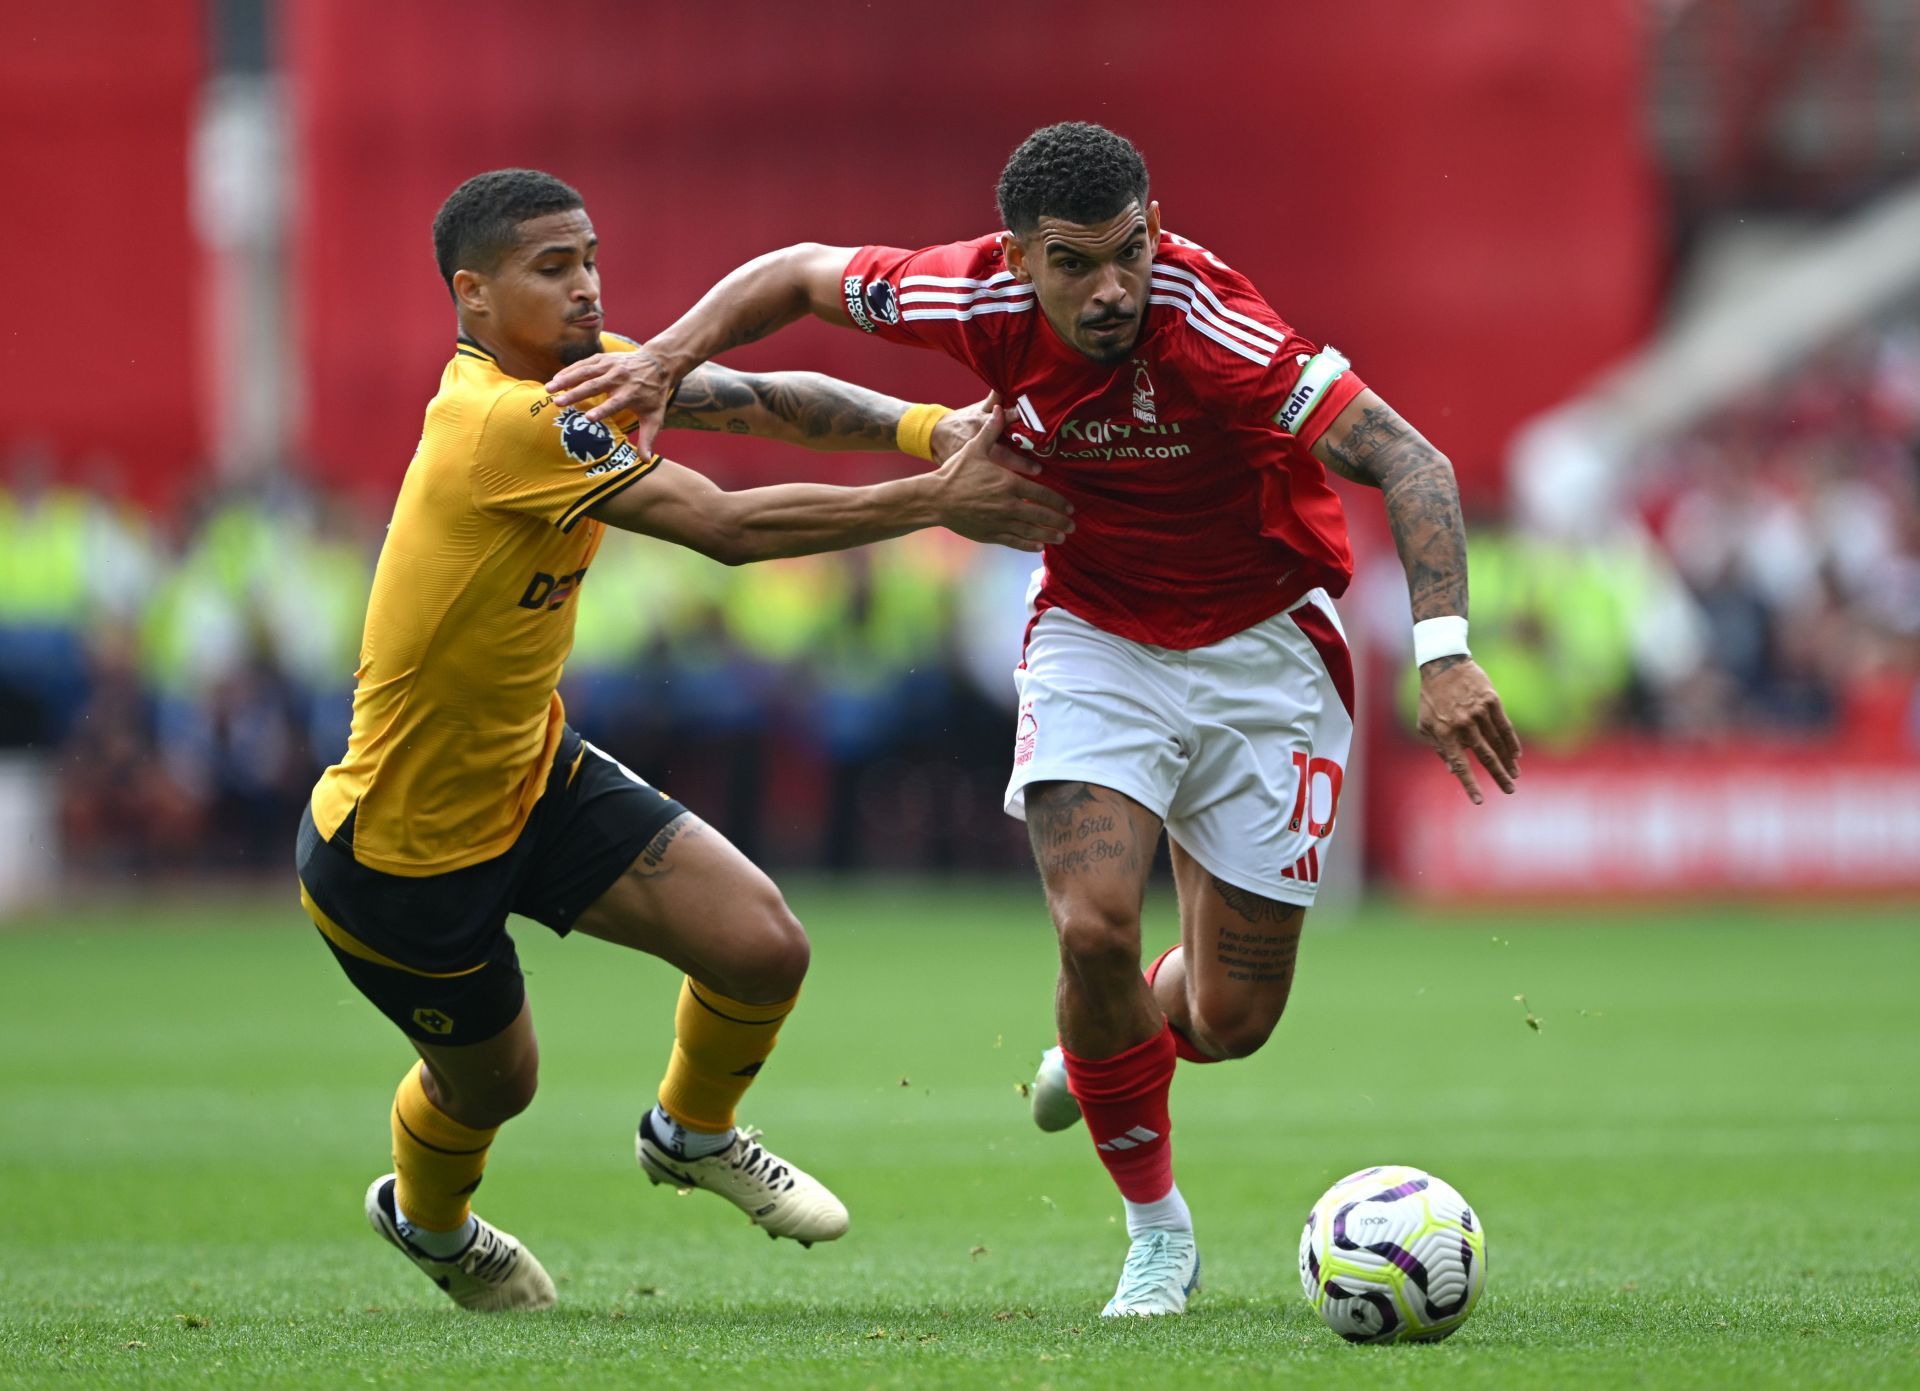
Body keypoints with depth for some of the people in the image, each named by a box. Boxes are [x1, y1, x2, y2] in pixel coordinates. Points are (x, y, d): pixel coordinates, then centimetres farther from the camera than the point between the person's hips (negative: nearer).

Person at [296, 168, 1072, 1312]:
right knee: (491, 1081, 15)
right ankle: (427, 1217, 51)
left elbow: (763, 400, -4)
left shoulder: (582, 368, -3)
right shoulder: (506, 422, -31)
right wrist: (934, 501, -29)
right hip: (403, 851, -8)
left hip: (532, 771, 8)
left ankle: (692, 1134, 26)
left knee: (764, 948, -7)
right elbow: (730, 525, -33)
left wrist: (925, 427, -22)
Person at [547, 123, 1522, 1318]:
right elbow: (799, 273, 0)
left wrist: (1444, 649, -44)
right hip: (1096, 635, 2)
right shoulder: (983, 298, -19)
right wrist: (668, 358, -14)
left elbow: (1412, 463, -33)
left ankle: (1106, 1051, 40)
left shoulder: (1209, 325, -31)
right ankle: (1158, 1232, 2)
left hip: (1263, 648, -2)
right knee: (1095, 925, -22)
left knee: (1231, 1018, 0)